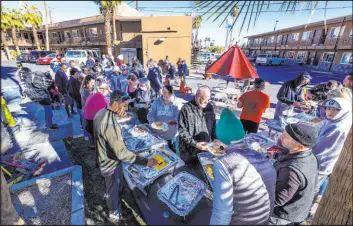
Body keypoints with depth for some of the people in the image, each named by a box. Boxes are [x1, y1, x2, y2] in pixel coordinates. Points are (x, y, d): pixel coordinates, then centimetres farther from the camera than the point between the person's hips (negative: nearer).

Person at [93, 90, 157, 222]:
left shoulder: (100, 113, -8)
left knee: (110, 186, 35)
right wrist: (146, 162, -34)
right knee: (114, 190, 19)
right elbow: (122, 154, -37)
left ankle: (109, 197, 63)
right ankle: (114, 215, 45)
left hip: (103, 159, 8)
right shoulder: (111, 125, -38)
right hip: (111, 163, -8)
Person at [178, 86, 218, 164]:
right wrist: (195, 144, -20)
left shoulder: (210, 108, 4)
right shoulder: (186, 109, -15)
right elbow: (182, 131, -15)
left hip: (206, 149, 5)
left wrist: (214, 138, 0)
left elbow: (213, 125, 15)